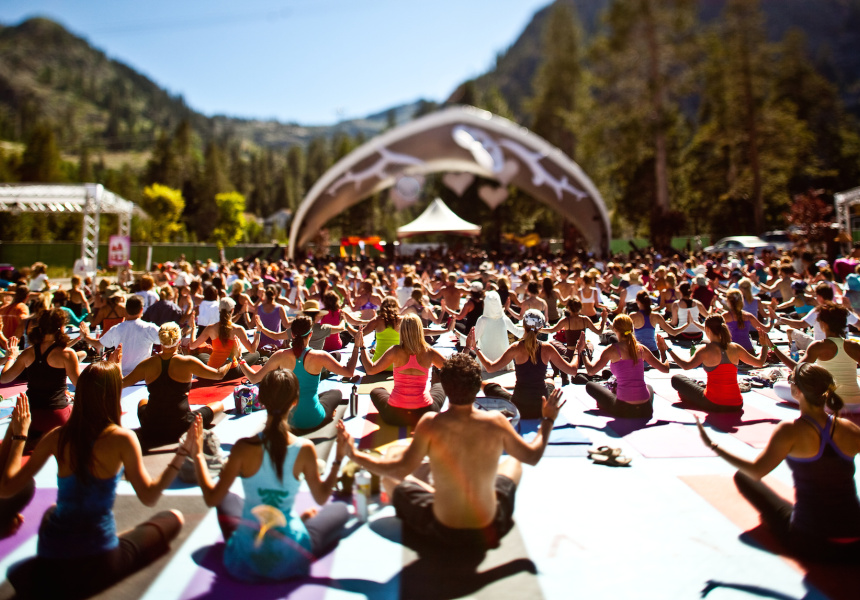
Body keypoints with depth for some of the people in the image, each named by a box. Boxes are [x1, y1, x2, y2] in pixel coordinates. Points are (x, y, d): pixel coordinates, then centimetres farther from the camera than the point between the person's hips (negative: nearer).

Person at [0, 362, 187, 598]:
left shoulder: (57, 437, -6)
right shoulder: (122, 439, -17)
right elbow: (149, 496, -14)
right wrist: (182, 453, -8)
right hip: (98, 563, -6)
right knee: (174, 518, 14)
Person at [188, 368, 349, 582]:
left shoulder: (244, 448, -18)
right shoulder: (304, 449, -18)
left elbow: (212, 498, -8)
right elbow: (321, 498, -4)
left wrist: (198, 455, 0)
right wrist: (338, 459, 3)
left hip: (245, 558, 1)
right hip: (291, 557, 0)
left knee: (227, 499, 31)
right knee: (340, 509, 24)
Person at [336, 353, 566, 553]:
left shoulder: (431, 423, -22)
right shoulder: (495, 421, -16)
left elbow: (401, 468, -20)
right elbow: (532, 456, -3)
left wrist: (354, 454, -10)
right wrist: (548, 420, 12)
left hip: (442, 533, -2)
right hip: (489, 530, 2)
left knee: (389, 475, 17)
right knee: (513, 461, 25)